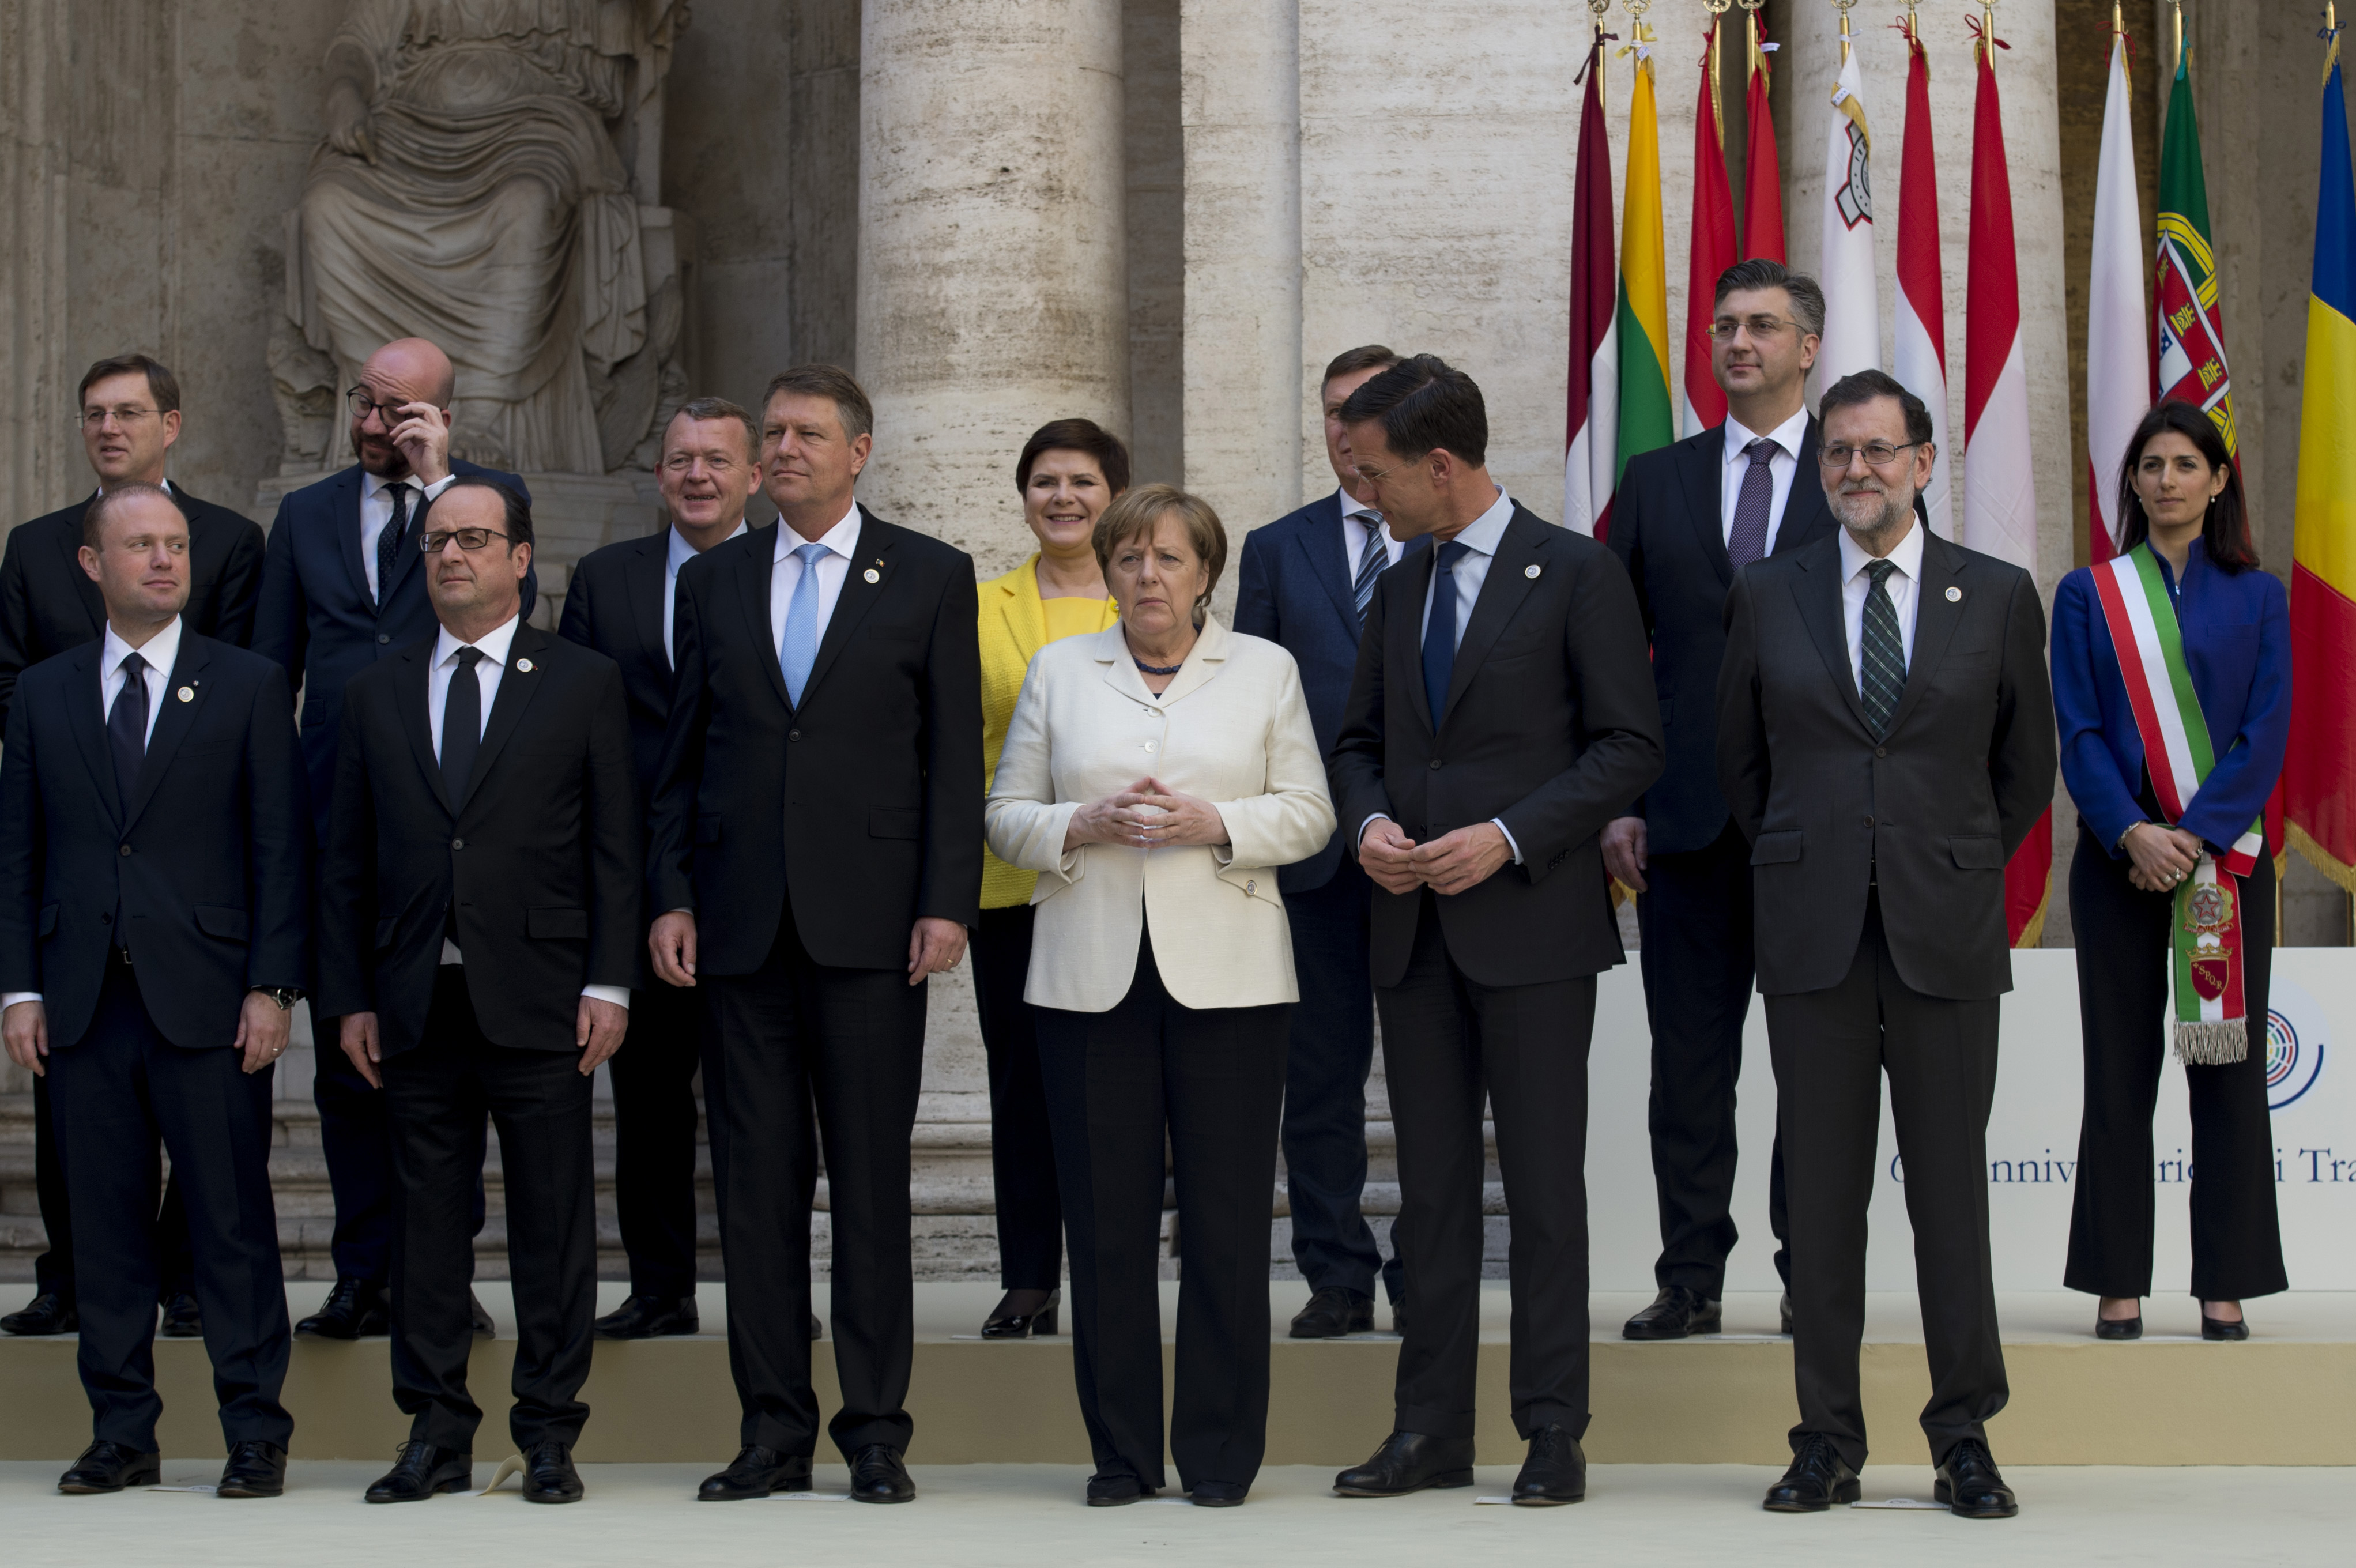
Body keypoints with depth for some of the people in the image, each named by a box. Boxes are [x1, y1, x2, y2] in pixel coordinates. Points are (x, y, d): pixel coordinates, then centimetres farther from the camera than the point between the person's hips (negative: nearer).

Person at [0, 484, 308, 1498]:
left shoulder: (248, 687, 4)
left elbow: (281, 850, 1)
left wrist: (273, 987, -7)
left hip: (207, 1001, -2)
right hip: (84, 1004, 3)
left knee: (233, 1223, -1)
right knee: (106, 1225, 6)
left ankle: (255, 1434, 6)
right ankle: (122, 1433, 14)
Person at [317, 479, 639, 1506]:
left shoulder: (585, 685, 6)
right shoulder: (376, 695, 13)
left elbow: (614, 847, 2)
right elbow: (347, 861, 12)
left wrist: (608, 984, -6)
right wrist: (350, 997, 5)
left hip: (538, 999, -3)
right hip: (416, 1002, 3)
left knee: (553, 1226, 0)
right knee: (425, 1220, 5)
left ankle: (548, 1434, 7)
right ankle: (436, 1433, 12)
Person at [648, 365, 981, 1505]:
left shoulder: (930, 578, 4)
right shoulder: (713, 580, 12)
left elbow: (955, 756, 1)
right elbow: (682, 756, 12)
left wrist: (947, 902, -7)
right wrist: (671, 896, 3)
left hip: (868, 924, -3)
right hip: (741, 923, 3)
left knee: (873, 1182, 0)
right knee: (755, 1183, 4)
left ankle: (875, 1430, 6)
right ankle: (774, 1429, 11)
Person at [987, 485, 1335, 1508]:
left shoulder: (1265, 671, 10)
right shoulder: (1058, 672, 12)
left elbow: (1308, 812, 6)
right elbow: (1007, 817, 10)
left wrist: (1211, 823, -11)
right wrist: (1087, 825, -10)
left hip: (1226, 978, -1)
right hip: (1092, 979, 1)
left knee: (1226, 1218, -2)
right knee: (1106, 1219, 1)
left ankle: (1220, 1452, 6)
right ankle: (1122, 1451, 9)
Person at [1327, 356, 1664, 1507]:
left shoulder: (1577, 575, -4)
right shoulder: (1396, 594, 15)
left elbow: (1630, 746, -7)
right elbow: (1360, 742, 21)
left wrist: (1508, 836, -16)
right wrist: (1369, 823, -1)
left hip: (1531, 924, -6)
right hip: (1415, 931, 6)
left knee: (1544, 1184, -2)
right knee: (1431, 1184, 8)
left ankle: (1553, 1431, 3)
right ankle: (1432, 1430, 12)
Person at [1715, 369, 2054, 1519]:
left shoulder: (1999, 596, 5)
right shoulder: (1765, 596, 7)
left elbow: (2027, 766, 13)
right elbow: (1740, 758, 16)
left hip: (1946, 933, -1)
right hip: (1812, 934, 1)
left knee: (1951, 1185, 0)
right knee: (1821, 1187, 2)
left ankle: (1964, 1438, 8)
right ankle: (1828, 1440, 9)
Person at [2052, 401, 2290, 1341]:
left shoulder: (2256, 598, 7)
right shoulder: (2089, 596, 6)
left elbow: (2266, 732, -1)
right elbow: (2079, 732, 0)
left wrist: (2193, 835, -13)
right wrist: (2132, 831, -15)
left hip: (2227, 856, 0)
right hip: (2119, 857, 0)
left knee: (2227, 1066, 1)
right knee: (2120, 1072, 1)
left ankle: (2225, 1283, 6)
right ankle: (2120, 1284, 5)